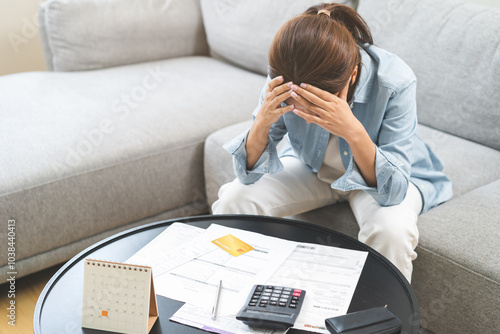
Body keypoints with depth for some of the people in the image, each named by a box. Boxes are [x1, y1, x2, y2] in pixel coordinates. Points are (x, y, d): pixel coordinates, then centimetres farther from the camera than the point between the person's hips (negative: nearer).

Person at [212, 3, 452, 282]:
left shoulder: (395, 82, -32)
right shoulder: (285, 81, -24)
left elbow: (392, 189, -32)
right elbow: (249, 174, -19)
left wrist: (353, 132, -49)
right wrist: (262, 123, -40)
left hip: (386, 175, -2)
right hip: (311, 168, 3)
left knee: (391, 231, -34)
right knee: (233, 200, -16)